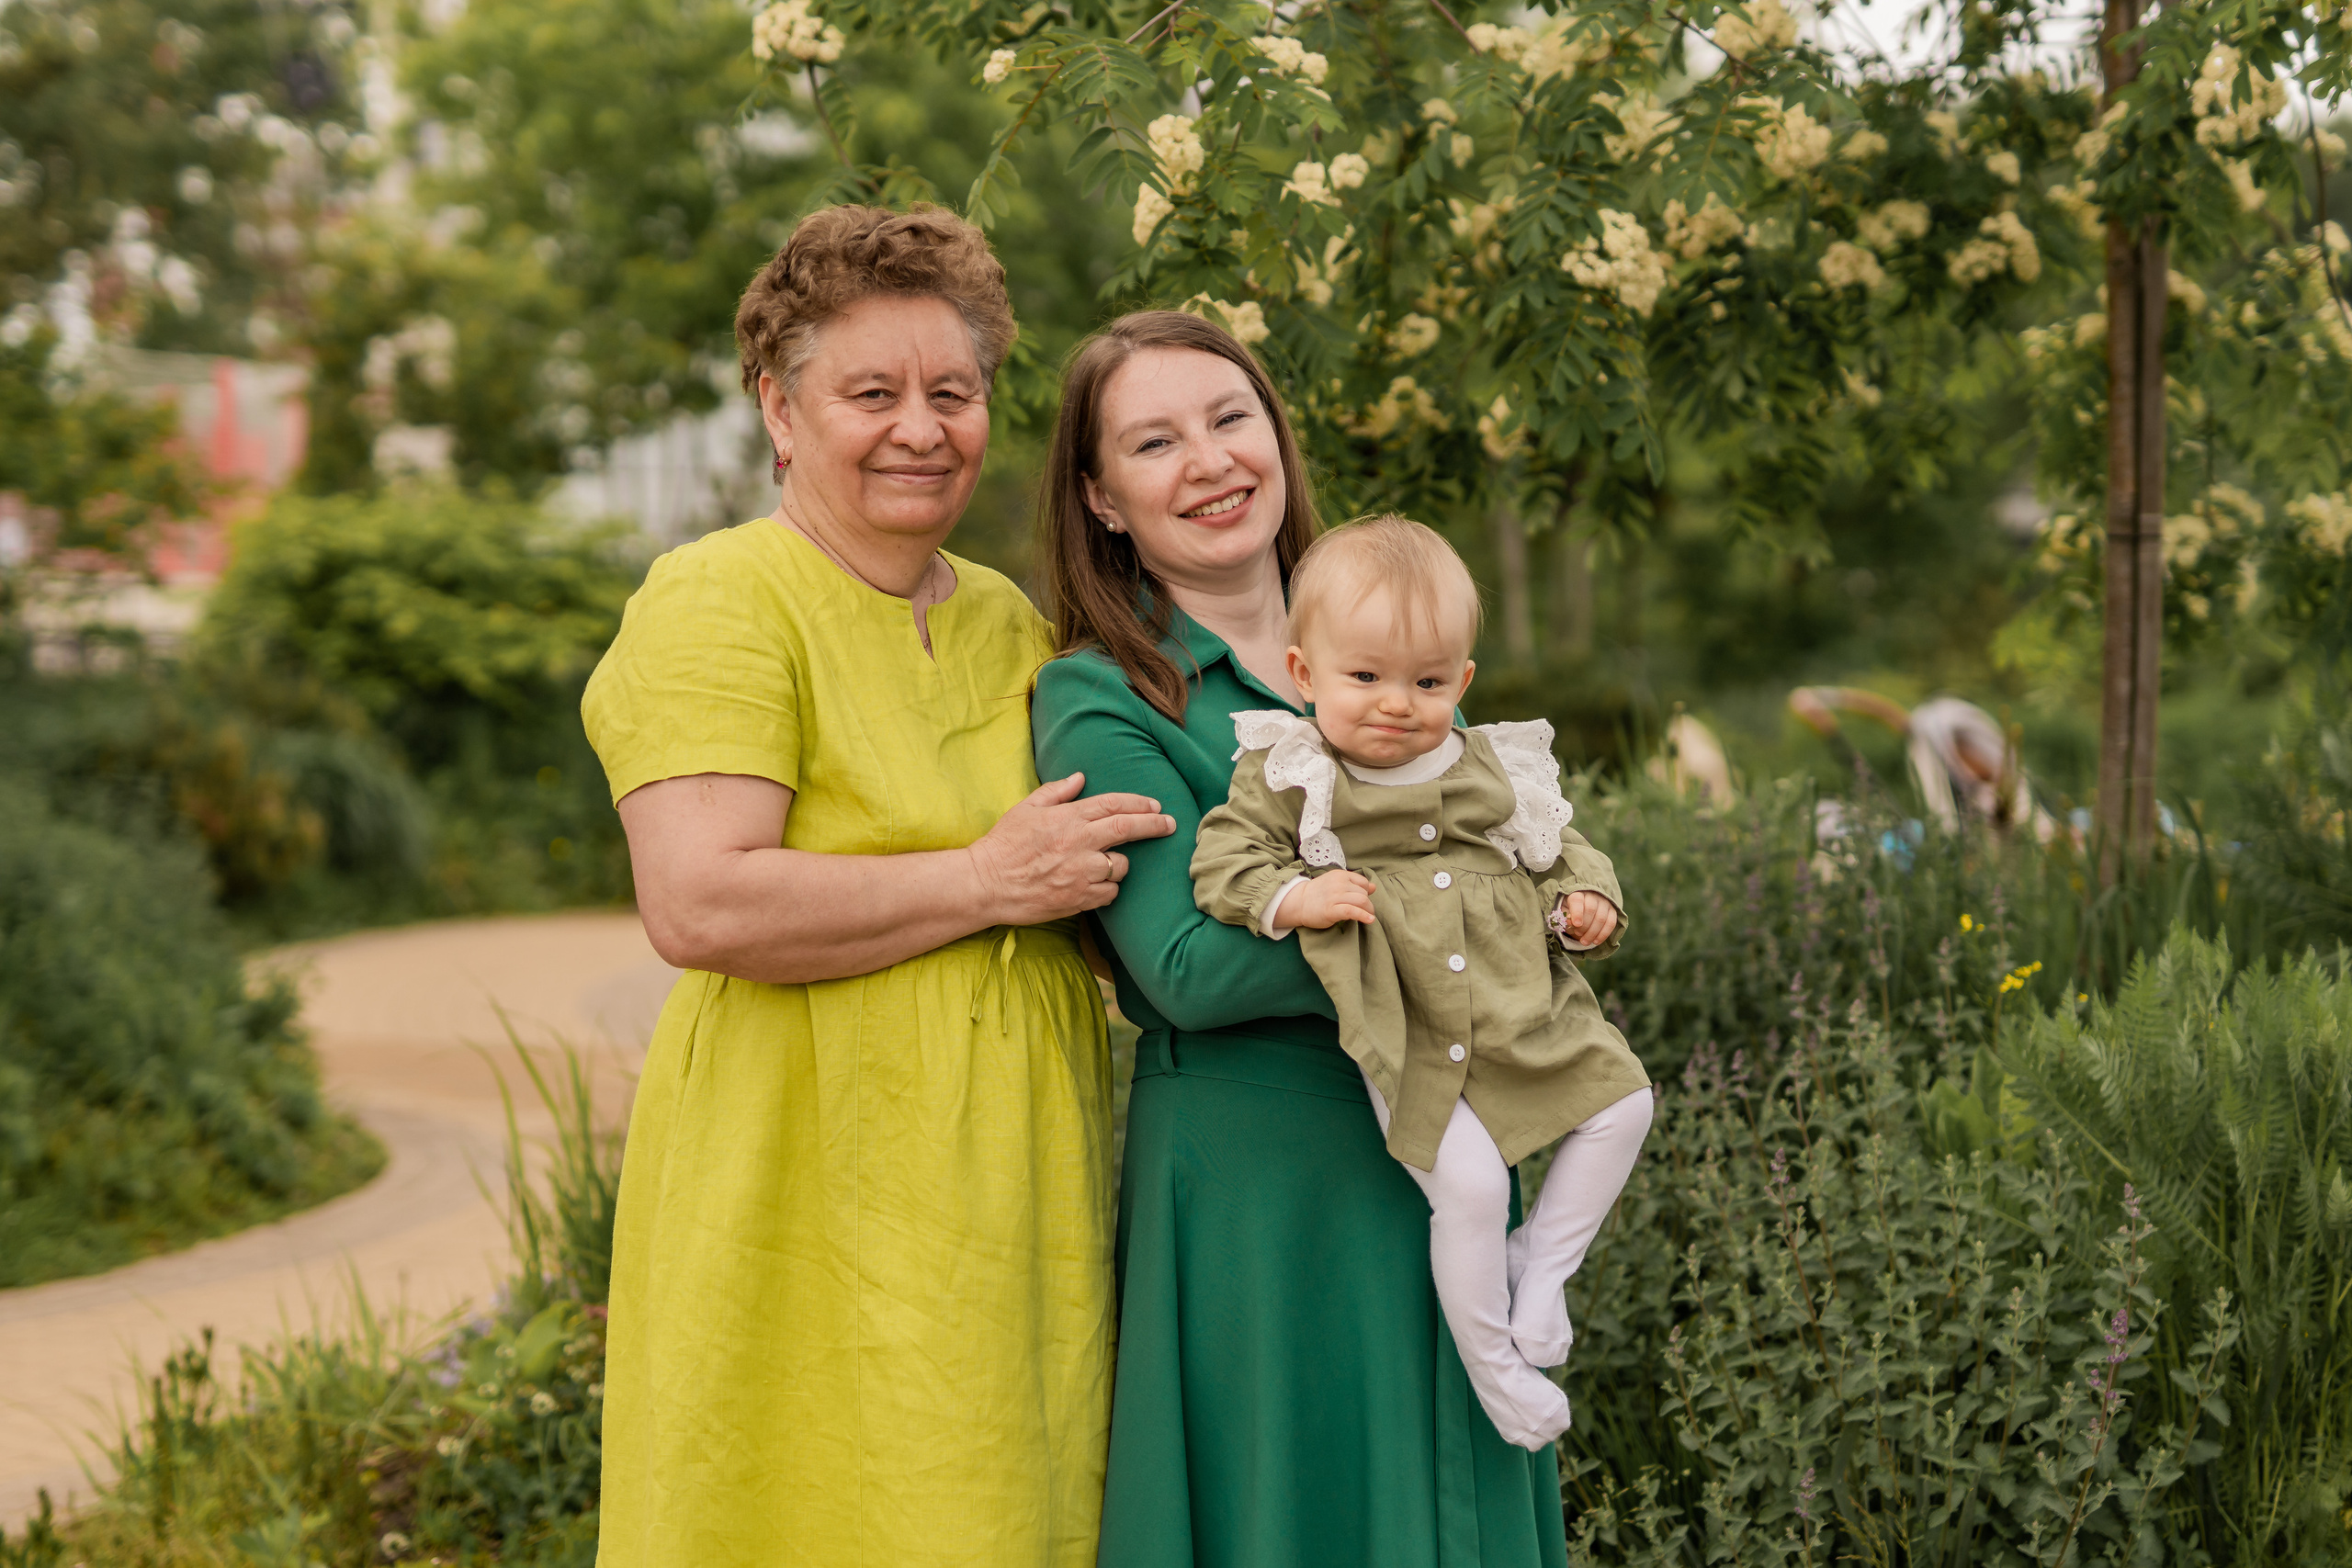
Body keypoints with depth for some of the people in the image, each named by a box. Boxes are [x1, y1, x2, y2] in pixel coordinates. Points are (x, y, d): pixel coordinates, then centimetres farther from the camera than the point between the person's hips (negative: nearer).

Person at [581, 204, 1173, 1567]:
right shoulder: (720, 605, -6)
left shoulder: (1012, 622, 16)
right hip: (809, 1202, -6)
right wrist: (987, 883, -15)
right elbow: (702, 907, -19)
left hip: (1017, 1198, 7)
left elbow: (1089, 882, 29)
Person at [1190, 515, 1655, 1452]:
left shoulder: (1497, 771, 8)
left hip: (1522, 1020, 5)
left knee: (1623, 1103, 3)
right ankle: (1489, 1357, 6)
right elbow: (1223, 861, -5)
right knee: (1469, 1184, -17)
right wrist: (1291, 896, -22)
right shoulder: (1287, 777, -4)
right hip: (1408, 1046, -5)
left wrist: (1587, 900, -2)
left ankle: (1542, 1265, 18)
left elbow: (1561, 850, 18)